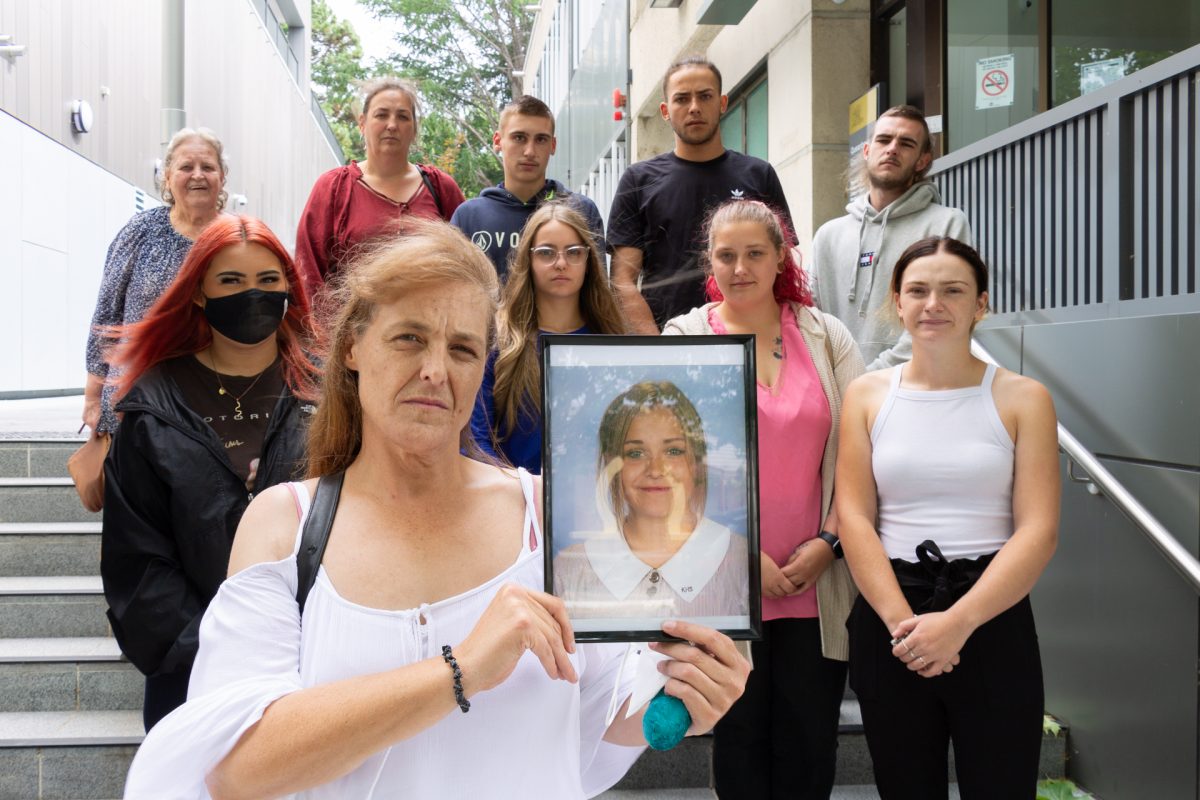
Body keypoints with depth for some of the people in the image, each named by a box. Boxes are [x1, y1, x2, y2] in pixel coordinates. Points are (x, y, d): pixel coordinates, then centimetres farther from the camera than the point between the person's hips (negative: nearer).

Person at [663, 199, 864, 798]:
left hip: (817, 582, 2)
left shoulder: (825, 335, 7)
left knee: (810, 741, 8)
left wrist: (827, 542, -6)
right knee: (740, 733, 10)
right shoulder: (686, 337, 2)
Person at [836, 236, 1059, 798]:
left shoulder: (1022, 398, 0)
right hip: (889, 626, 2)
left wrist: (958, 622, -18)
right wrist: (902, 621, -14)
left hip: (992, 622, -1)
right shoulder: (867, 395, 4)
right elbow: (854, 517, -2)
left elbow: (1039, 530, -7)